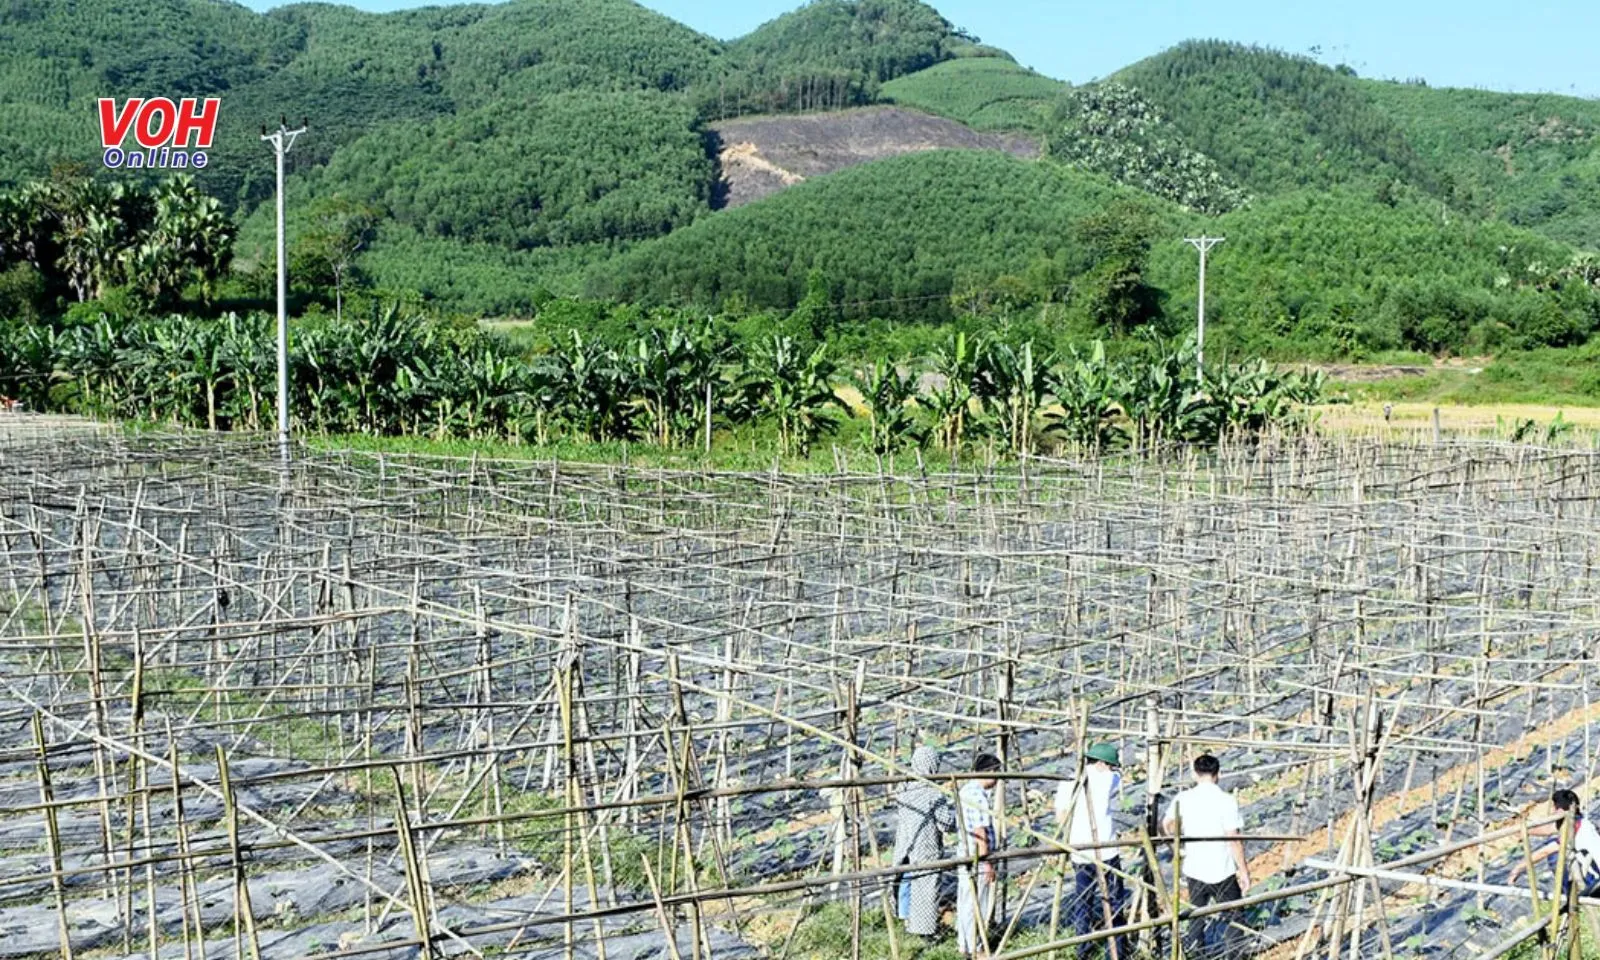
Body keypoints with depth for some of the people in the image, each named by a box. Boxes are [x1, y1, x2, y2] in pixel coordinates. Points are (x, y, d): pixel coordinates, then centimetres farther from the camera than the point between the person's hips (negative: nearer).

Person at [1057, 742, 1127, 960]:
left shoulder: (1067, 783, 2)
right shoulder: (1106, 779, -4)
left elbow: (1060, 817, 1)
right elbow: (1119, 781, 18)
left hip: (1079, 853, 3)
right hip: (1106, 852, -3)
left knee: (1081, 900, 12)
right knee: (1113, 901, 6)